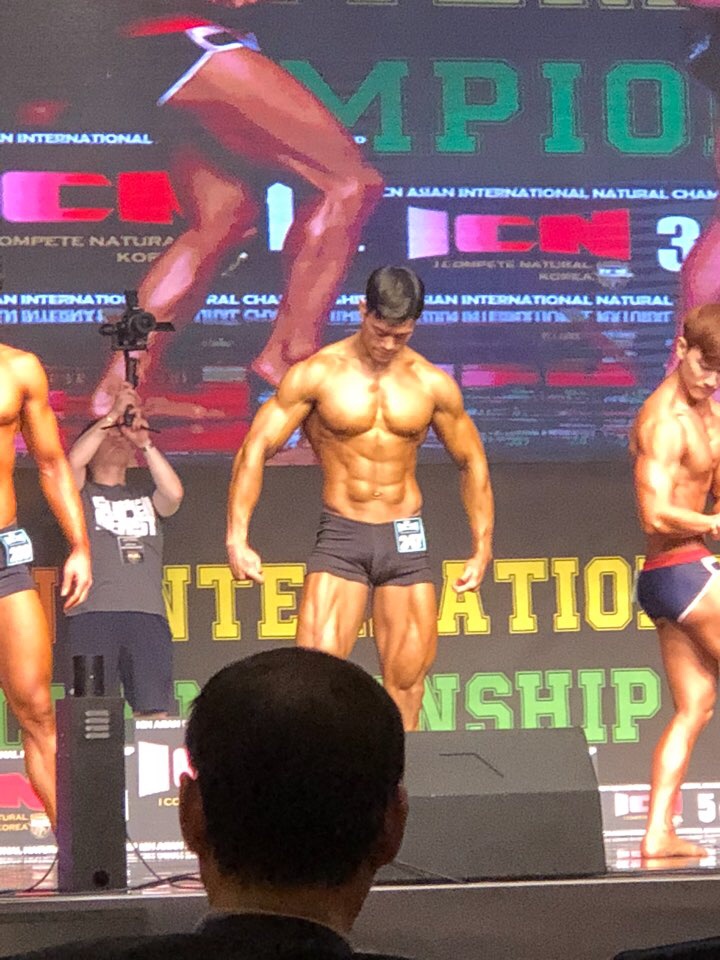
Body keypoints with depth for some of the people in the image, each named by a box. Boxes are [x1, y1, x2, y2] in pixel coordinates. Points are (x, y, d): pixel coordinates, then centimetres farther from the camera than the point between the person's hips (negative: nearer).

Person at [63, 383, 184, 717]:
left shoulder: (146, 496, 25)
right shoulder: (80, 494, 18)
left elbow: (174, 493, 3)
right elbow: (71, 463, -4)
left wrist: (145, 443, -3)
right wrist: (112, 416, -4)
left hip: (148, 615, 3)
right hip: (91, 615, -3)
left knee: (156, 714, -6)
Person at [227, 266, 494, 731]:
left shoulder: (433, 384, 3)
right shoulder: (318, 374, -4)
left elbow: (473, 463, 14)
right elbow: (255, 449, -4)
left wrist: (482, 549, 10)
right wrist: (237, 538, -12)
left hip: (406, 538, 2)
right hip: (340, 536, -2)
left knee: (406, 680, 2)